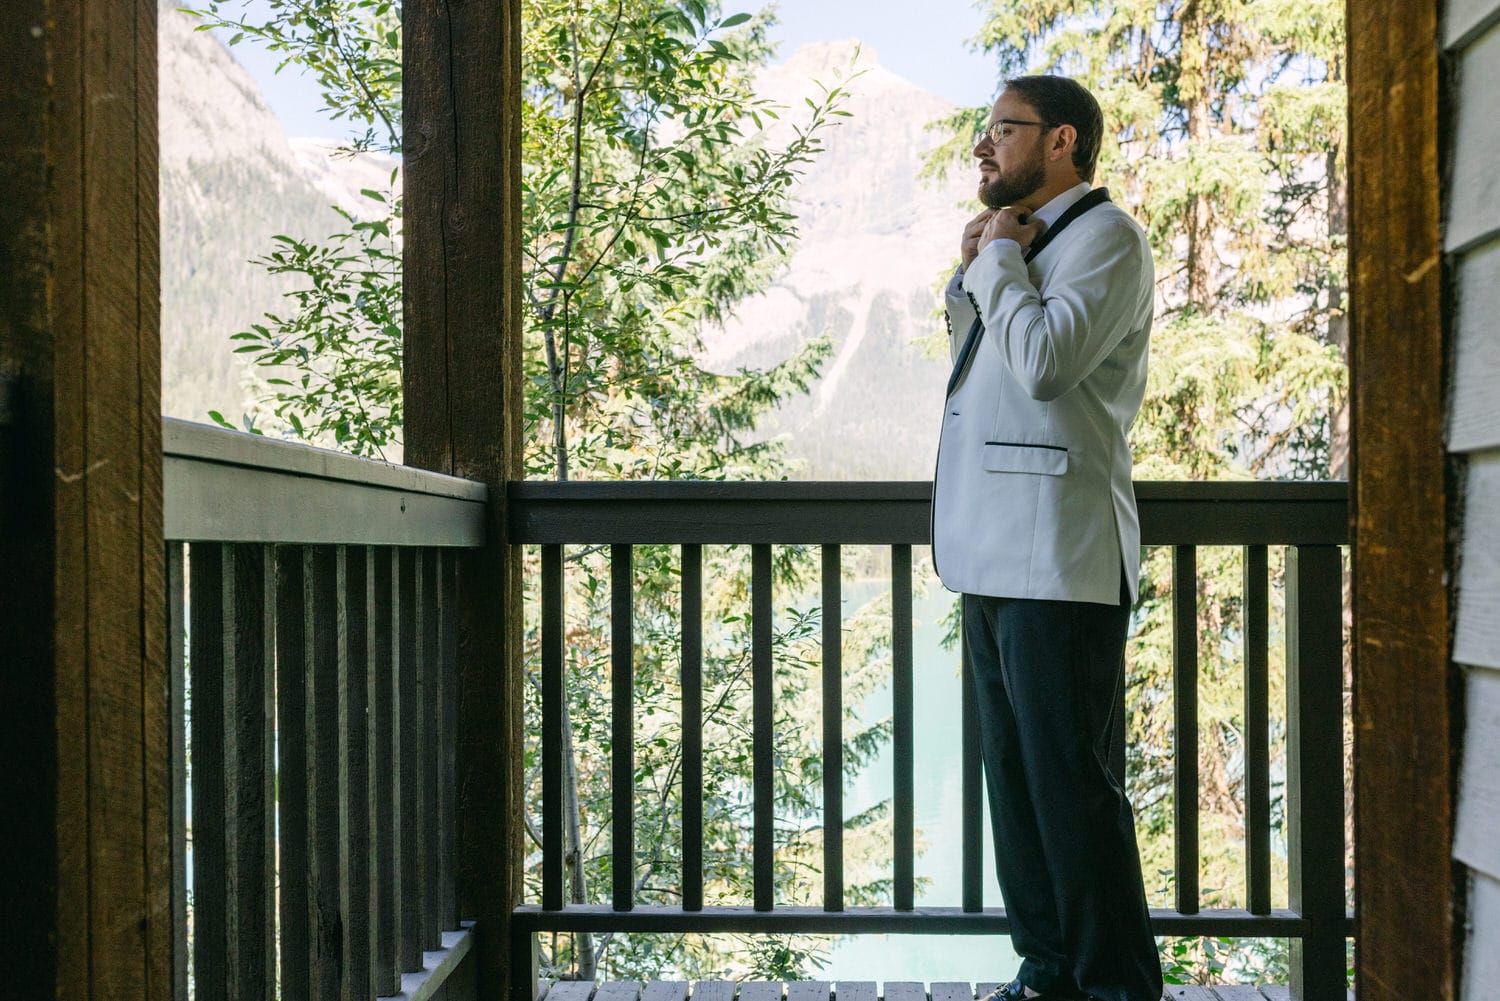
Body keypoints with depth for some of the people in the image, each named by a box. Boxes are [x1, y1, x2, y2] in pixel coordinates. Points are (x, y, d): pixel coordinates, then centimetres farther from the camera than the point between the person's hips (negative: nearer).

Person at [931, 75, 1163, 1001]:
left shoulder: (1105, 236, -6)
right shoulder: (1029, 245, 22)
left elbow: (1045, 362, -21)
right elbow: (978, 365, 27)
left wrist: (1000, 258, -6)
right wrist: (973, 274, 12)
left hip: (1059, 562, -10)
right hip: (997, 560, 10)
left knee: (1069, 781, -7)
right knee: (1015, 776, 13)